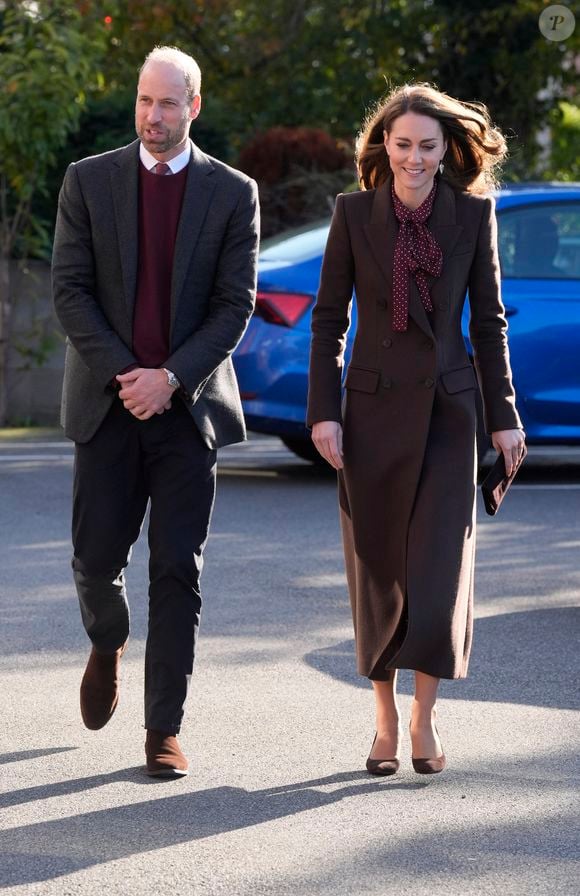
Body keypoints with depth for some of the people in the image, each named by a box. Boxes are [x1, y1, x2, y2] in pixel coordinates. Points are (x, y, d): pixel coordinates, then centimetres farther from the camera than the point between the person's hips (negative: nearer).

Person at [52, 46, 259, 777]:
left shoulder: (233, 193, 2)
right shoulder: (89, 181, 3)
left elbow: (235, 305, -2)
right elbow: (69, 290, -2)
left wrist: (170, 378, -14)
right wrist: (125, 375, -12)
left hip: (188, 406, -1)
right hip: (107, 405, 1)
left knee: (177, 571, -3)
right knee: (97, 557, 2)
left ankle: (164, 731, 2)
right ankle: (107, 644, 36)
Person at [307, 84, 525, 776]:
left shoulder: (473, 214, 1)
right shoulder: (354, 212, 0)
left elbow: (488, 321, 6)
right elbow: (328, 319, 2)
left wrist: (504, 415, 3)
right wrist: (323, 411, -5)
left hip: (447, 408, 0)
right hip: (374, 407, 0)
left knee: (440, 564, -8)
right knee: (378, 568, 5)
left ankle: (423, 717, 3)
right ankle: (385, 721, 14)